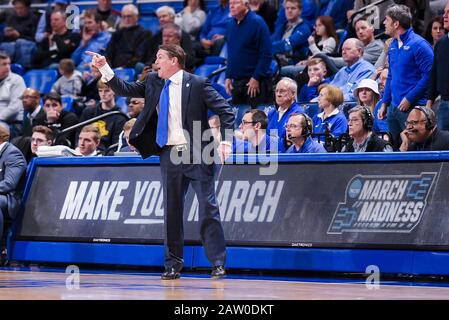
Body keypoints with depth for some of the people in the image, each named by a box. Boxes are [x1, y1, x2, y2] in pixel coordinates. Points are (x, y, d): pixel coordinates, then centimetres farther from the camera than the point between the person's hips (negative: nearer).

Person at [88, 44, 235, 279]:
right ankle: (173, 265, 16)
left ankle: (218, 263, 0)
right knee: (171, 210, 8)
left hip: (196, 154, -5)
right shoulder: (153, 83, 10)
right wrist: (104, 68, 0)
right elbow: (124, 90, 11)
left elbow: (225, 110, -6)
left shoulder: (197, 84, -6)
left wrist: (225, 141, -14)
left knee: (208, 207, -5)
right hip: (169, 154, 5)